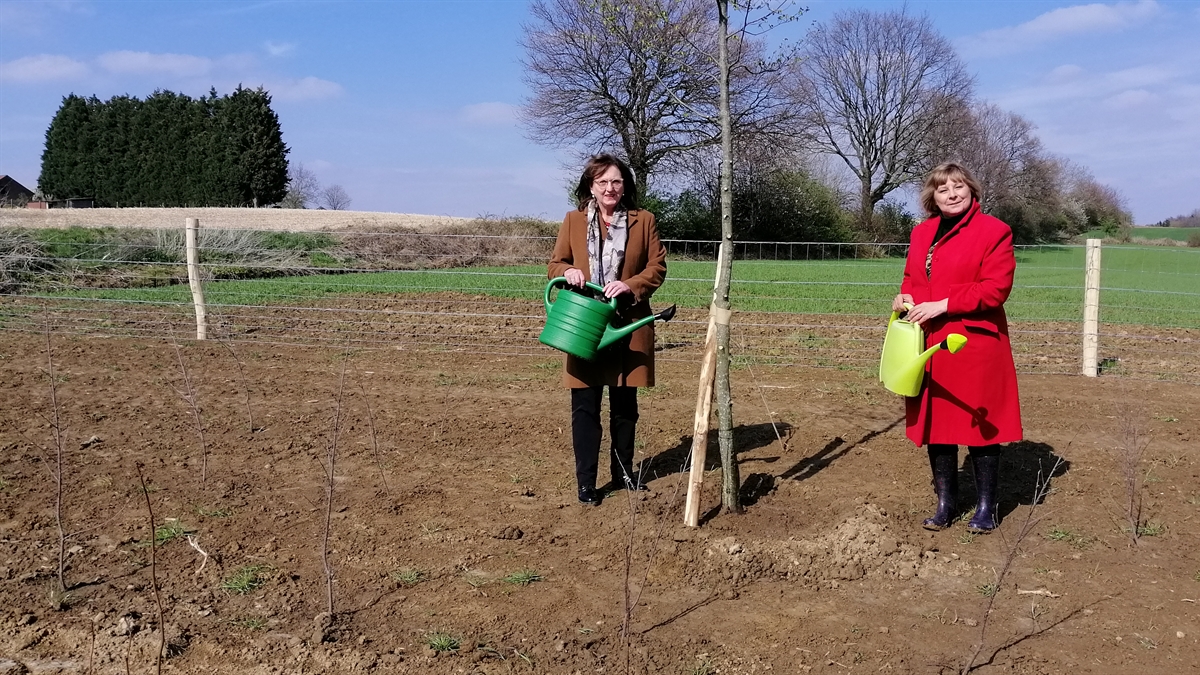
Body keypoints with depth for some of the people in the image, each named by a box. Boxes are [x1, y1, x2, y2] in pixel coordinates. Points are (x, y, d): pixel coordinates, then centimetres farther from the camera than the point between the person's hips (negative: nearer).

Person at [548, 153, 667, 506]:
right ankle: (586, 482, 7)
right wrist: (568, 271, -14)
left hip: (629, 325, 1)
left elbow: (657, 267, 2)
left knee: (625, 403, 13)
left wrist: (630, 285, -16)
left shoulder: (643, 220, 3)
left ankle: (623, 472, 29)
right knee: (585, 405, -1)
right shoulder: (573, 221, 4)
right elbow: (555, 263, 9)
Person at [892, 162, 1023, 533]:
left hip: (974, 345, -5)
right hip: (929, 345, 5)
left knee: (979, 422, 2)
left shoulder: (994, 231, -6)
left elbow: (996, 288, -13)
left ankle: (986, 506, 17)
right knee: (934, 422, 8)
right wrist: (906, 296, 1)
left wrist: (942, 304, -19)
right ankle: (945, 502, 22)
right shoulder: (922, 233, 13)